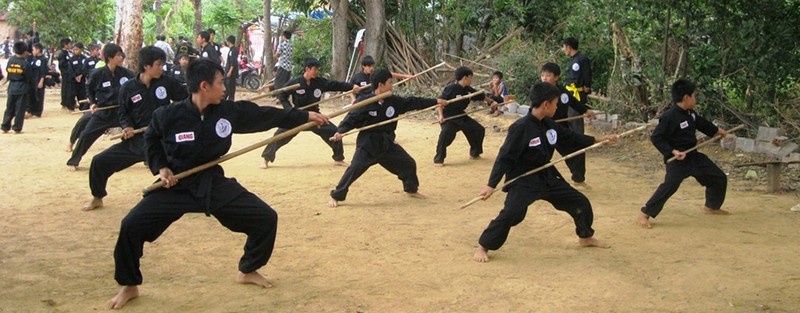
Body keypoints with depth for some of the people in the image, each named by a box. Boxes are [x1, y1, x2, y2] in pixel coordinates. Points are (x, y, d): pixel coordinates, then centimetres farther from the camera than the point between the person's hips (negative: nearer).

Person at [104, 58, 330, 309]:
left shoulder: (229, 111, -10)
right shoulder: (168, 116, -18)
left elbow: (267, 115, 1)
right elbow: (151, 141, 2)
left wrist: (306, 116, 5)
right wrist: (161, 167, -12)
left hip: (214, 183, 3)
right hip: (176, 185, -3)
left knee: (266, 218, -1)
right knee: (132, 226, -18)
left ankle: (248, 270, 25)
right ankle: (129, 286, 7)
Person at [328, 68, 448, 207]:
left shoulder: (393, 101, 1)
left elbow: (413, 102, 8)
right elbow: (351, 118, -14)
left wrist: (436, 101, 10)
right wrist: (340, 131, -31)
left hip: (387, 143, 6)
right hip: (368, 143, -6)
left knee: (408, 163, 12)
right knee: (355, 169, -18)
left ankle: (411, 189, 37)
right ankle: (336, 196, -6)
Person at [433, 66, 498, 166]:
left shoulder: (469, 90, 0)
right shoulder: (451, 88, -23)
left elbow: (481, 96, 18)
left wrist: (491, 102, 24)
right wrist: (440, 115, -34)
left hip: (461, 116, 8)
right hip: (448, 117, -8)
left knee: (479, 130, 12)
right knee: (447, 133, -34)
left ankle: (474, 153, 34)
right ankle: (438, 160, -23)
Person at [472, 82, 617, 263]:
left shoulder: (549, 124, 2)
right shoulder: (520, 128, -22)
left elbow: (571, 138, 18)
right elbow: (505, 157, -23)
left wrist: (600, 140, 21)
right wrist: (491, 185, -26)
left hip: (548, 177, 8)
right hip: (524, 181, -8)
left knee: (580, 202, 14)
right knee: (511, 214, -25)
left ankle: (586, 237, 39)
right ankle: (483, 247, -8)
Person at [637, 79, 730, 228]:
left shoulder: (690, 114, 5)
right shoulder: (669, 117, -23)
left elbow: (702, 124, 26)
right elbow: (656, 137, -22)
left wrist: (718, 131, 38)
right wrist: (673, 152, -27)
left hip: (694, 156, 9)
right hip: (677, 160, -9)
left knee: (719, 178, 18)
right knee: (669, 186, -27)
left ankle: (712, 207, 40)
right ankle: (644, 215, -19)